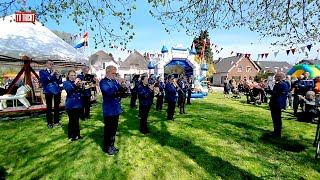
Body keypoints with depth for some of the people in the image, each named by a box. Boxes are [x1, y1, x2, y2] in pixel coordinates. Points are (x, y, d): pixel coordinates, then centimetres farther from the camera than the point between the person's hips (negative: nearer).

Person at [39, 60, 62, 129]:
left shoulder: (55, 72, 12)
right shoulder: (42, 72, 5)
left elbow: (60, 82, 7)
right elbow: (43, 80, -13)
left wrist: (58, 76, -10)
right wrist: (52, 74, -18)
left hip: (57, 91, 3)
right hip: (48, 91, -3)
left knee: (56, 106, 6)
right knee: (49, 107, 0)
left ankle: (56, 121, 16)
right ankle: (50, 123, 11)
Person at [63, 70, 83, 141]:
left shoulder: (78, 82, 9)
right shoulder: (66, 83, 0)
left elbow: (82, 91, -1)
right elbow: (68, 89, -20)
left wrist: (81, 86, -20)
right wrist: (74, 83, -30)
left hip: (78, 104, 4)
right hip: (70, 105, -3)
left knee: (76, 120, 12)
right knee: (71, 120, 1)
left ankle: (77, 134, 23)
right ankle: (70, 136, 15)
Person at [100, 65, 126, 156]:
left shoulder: (115, 81, 10)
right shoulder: (103, 82, -10)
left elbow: (121, 92, 9)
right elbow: (109, 91, -28)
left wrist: (123, 86, -9)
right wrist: (119, 84, -25)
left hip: (116, 109, 7)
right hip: (109, 110, -7)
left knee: (114, 128, 16)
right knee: (108, 129, 5)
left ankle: (111, 146, 32)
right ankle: (106, 147, 23)